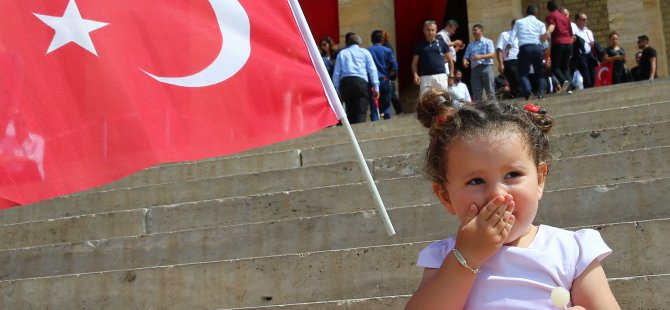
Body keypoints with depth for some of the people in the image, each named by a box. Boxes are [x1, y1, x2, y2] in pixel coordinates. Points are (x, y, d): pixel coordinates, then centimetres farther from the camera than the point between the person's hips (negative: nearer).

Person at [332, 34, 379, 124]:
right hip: (360, 81, -2)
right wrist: (376, 87, 4)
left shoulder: (342, 53, 20)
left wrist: (337, 89, 13)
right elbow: (372, 70, 7)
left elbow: (336, 73, 12)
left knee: (350, 112, 9)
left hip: (345, 82, 2)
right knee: (361, 112, -7)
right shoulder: (364, 52, 16)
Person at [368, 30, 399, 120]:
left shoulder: (367, 51, -1)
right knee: (386, 106, 12)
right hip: (385, 81, 1)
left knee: (374, 107, 2)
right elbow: (394, 67, -6)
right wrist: (388, 76, 5)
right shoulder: (387, 51, 0)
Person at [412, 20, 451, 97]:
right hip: (425, 77, 0)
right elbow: (414, 62, 9)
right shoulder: (420, 45, 9)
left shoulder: (442, 43, 9)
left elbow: (449, 59, 14)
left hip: (441, 76, 0)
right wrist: (415, 74, -7)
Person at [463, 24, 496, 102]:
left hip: (486, 67, -3)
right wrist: (465, 61, -12)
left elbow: (492, 54, -4)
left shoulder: (488, 42, 9)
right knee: (476, 92, 0)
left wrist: (480, 56, -20)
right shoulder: (470, 45, 19)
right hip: (475, 69, 3)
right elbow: (466, 56, 12)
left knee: (490, 91, -7)